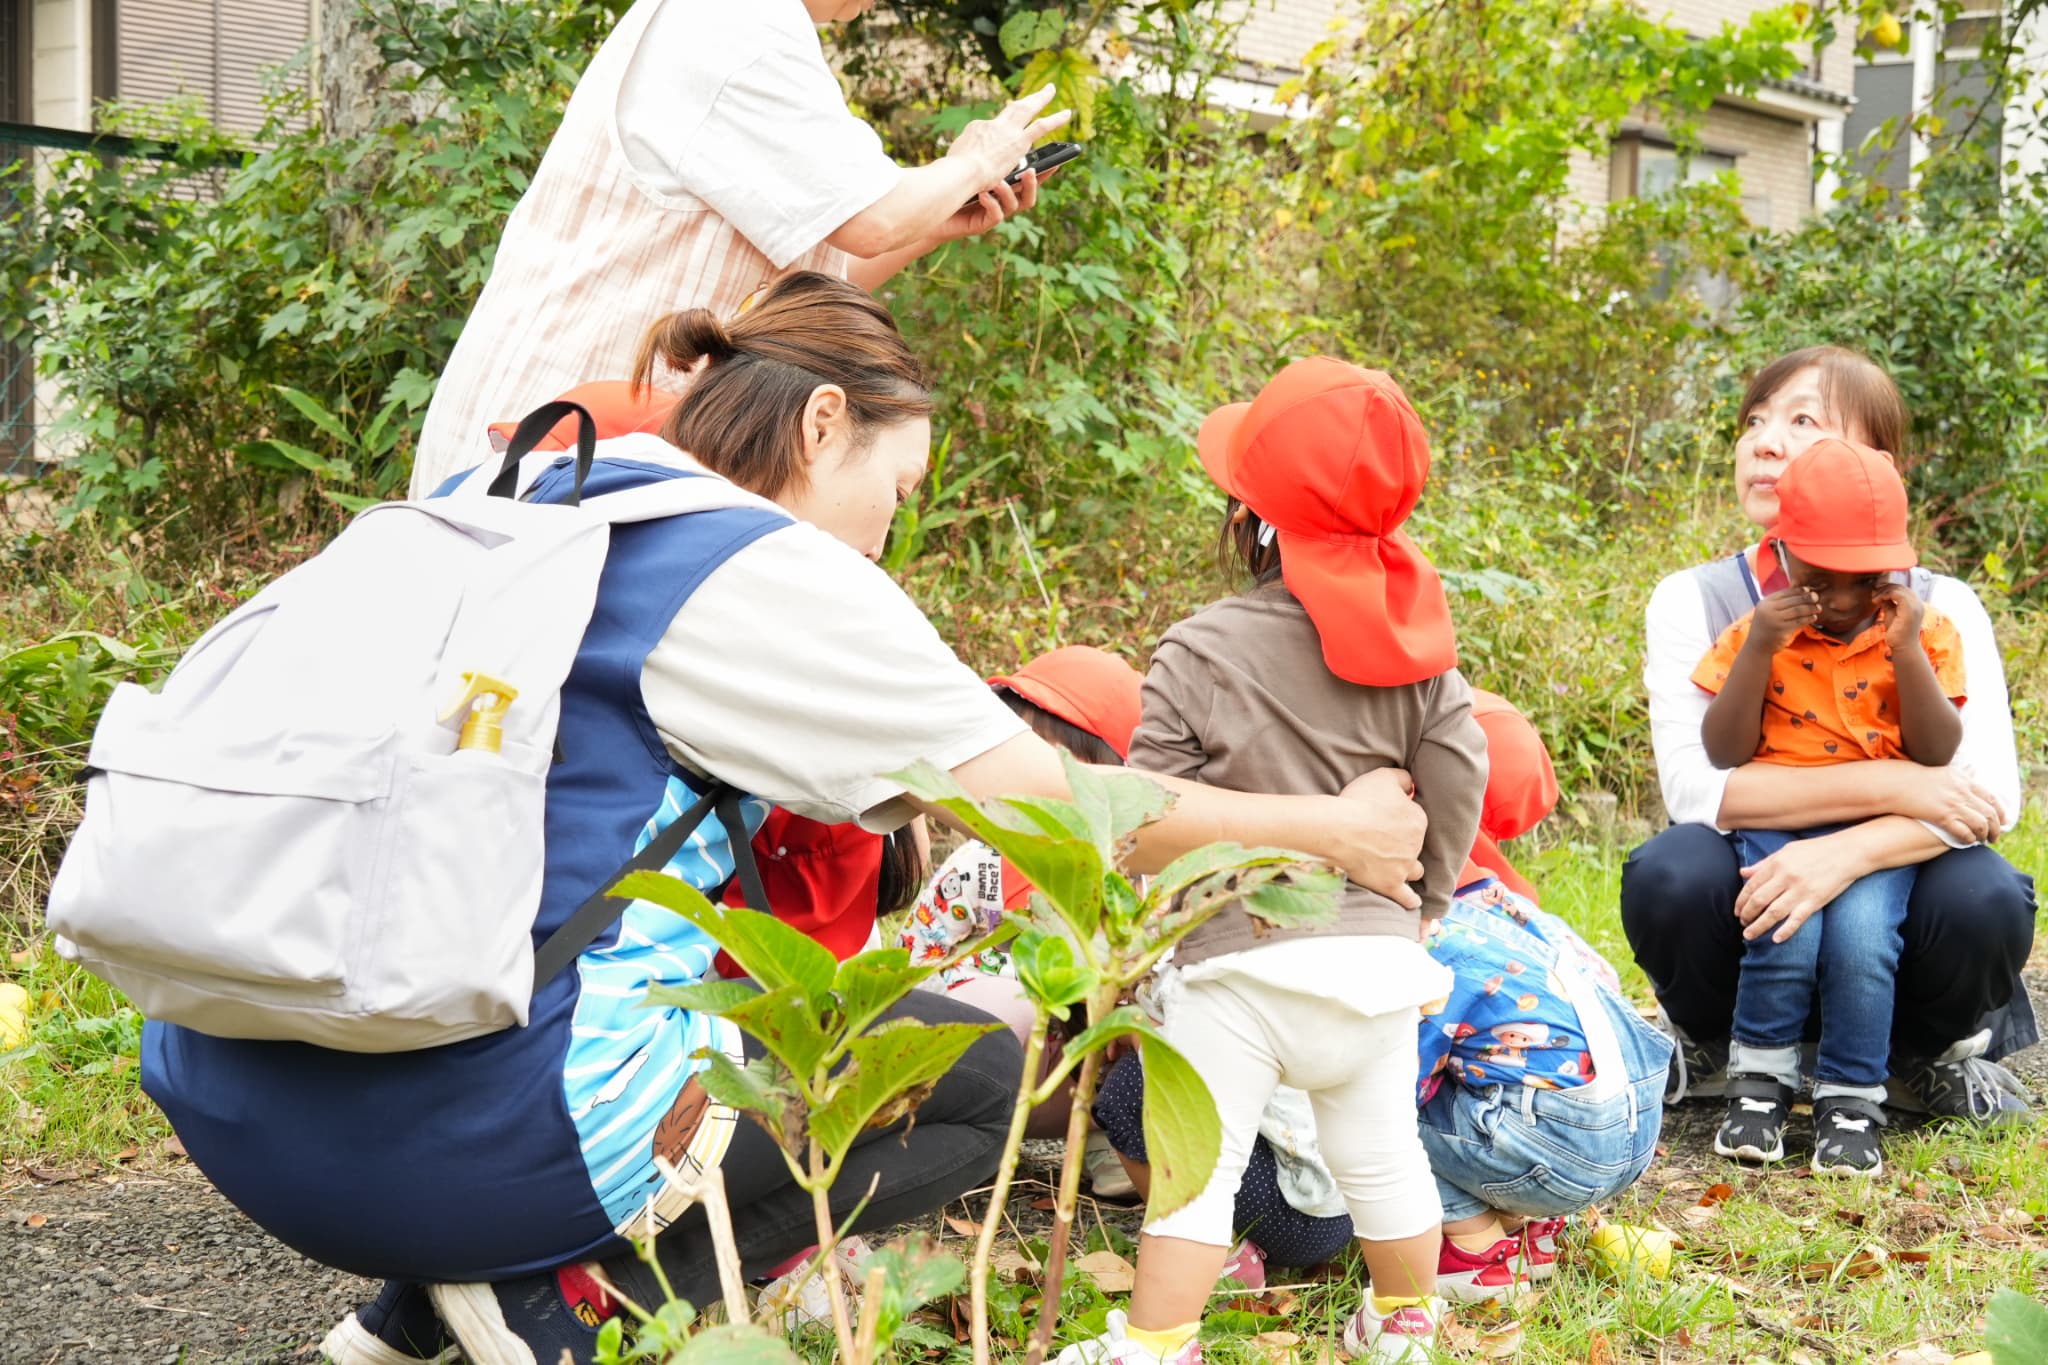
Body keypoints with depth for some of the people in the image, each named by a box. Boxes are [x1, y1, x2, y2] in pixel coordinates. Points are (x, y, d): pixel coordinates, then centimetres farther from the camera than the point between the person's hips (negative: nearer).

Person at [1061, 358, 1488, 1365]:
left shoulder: (1198, 651, -11)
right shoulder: (1419, 649, 1)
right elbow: (1456, 781, 0)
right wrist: (1420, 900, 15)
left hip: (1236, 952, -4)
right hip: (1374, 945, 5)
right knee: (1380, 1154, 20)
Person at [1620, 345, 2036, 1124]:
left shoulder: (1940, 611, -7)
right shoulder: (1693, 603, -8)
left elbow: (1990, 793, -19)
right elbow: (1694, 786, -21)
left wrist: (1845, 854, -37)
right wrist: (1890, 786, -28)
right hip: (1751, 926, 0)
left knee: (1985, 901, -31)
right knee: (1668, 877, -32)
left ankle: (1926, 1056, 4)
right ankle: (1712, 1048, 3)